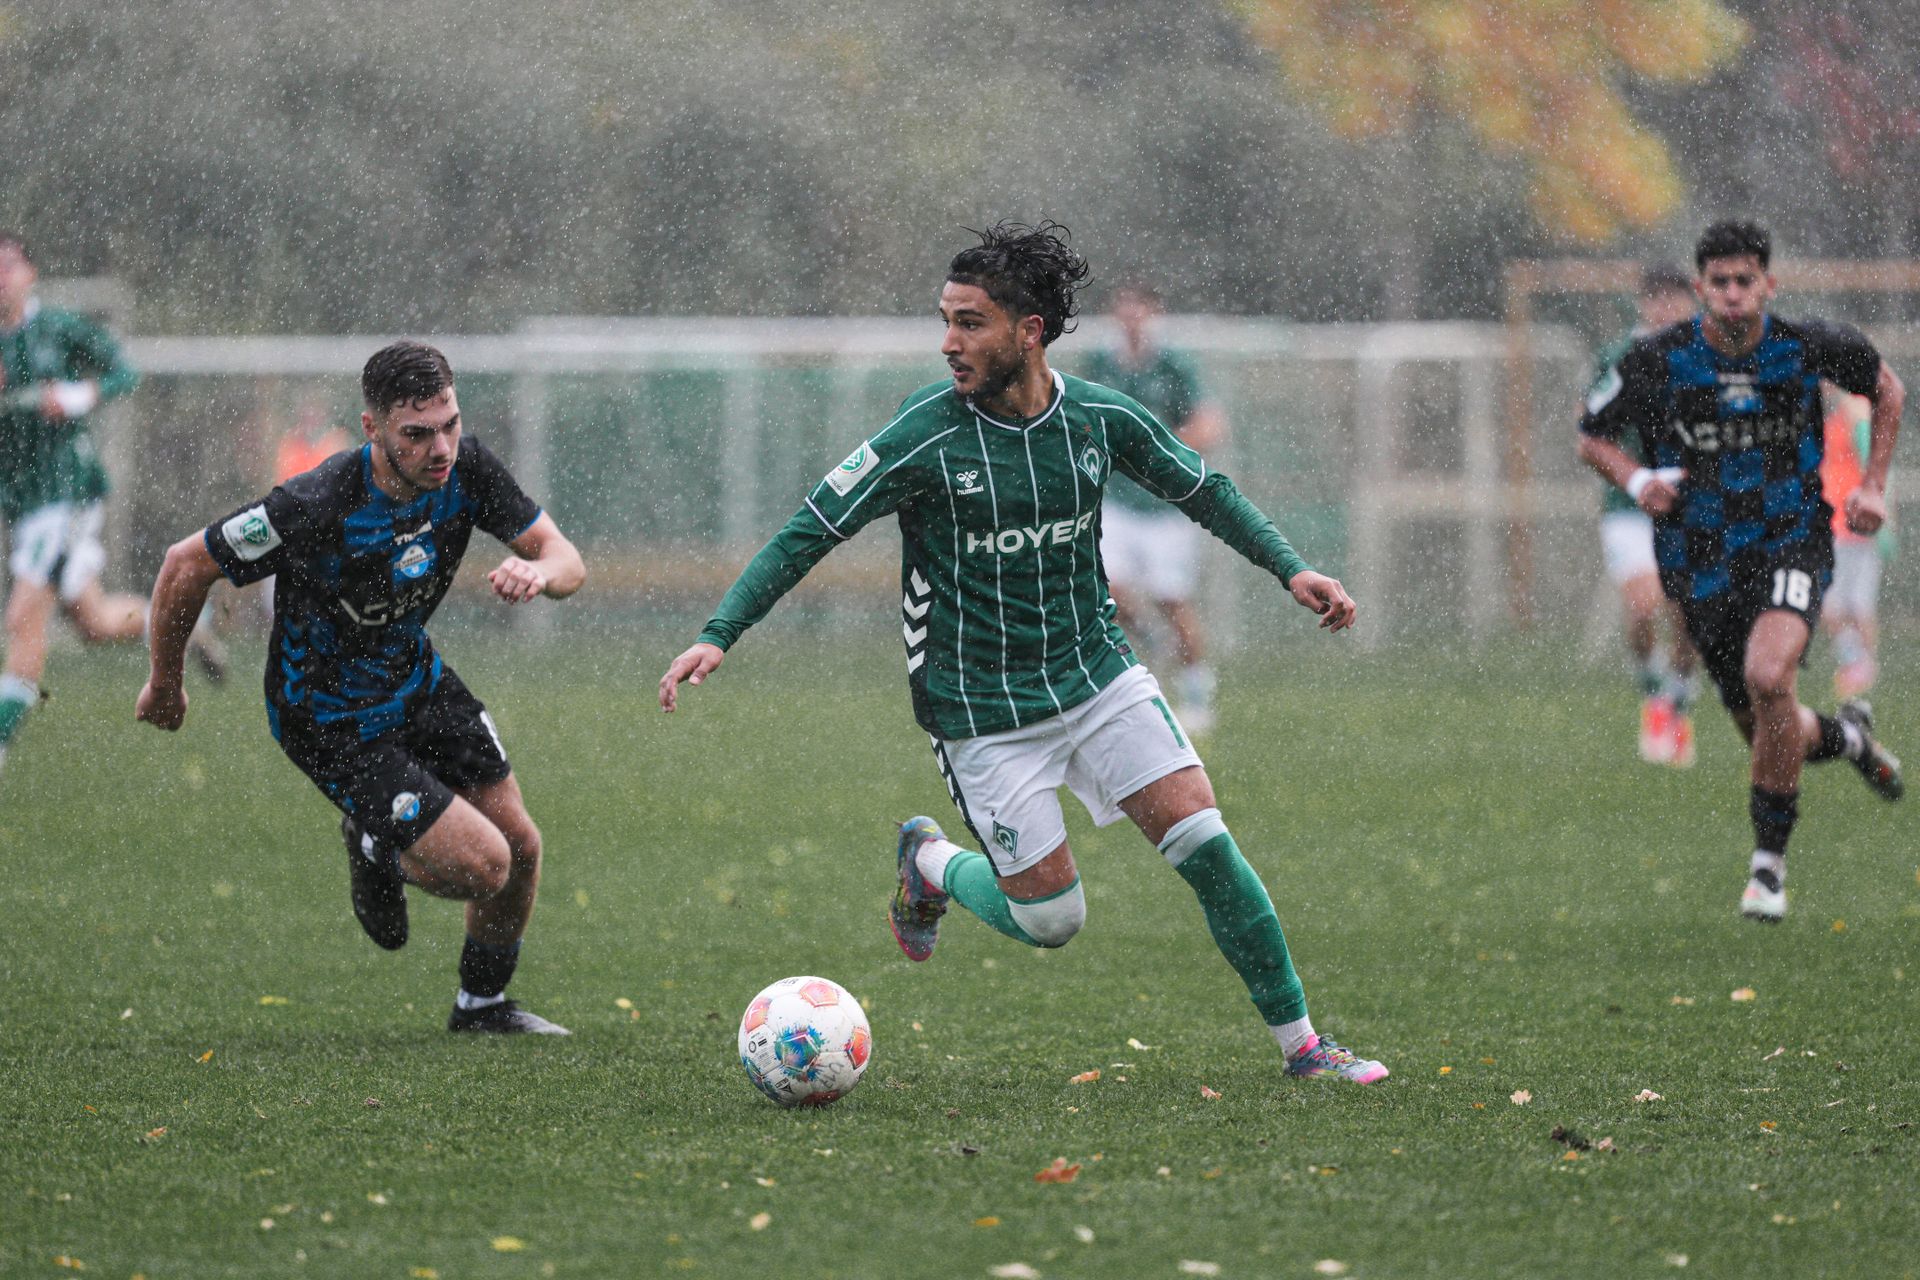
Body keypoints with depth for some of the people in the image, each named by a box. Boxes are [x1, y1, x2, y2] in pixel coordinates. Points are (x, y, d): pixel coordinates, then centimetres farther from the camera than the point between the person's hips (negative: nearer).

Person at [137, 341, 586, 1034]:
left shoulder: (465, 467, -17)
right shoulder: (318, 507, -34)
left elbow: (566, 560, -10)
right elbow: (185, 565, -21)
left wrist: (539, 572, -36)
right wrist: (165, 683, -6)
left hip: (416, 679, 7)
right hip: (332, 723, -7)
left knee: (521, 846, 10)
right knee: (485, 865, -13)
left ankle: (482, 1005, 36)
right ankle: (377, 855, 20)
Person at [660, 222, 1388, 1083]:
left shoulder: (1102, 419, -6)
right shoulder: (923, 438, -18)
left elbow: (1201, 488, 12)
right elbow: (806, 536, -13)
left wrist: (1288, 568, 2)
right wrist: (717, 638, -21)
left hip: (1099, 676, 3)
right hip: (984, 713, -3)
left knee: (1206, 844, -8)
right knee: (1051, 920, -2)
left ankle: (1300, 1043, 4)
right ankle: (931, 865, 30)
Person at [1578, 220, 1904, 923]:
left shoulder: (1810, 346, -9)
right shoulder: (1658, 359, -10)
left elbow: (1888, 387, 12)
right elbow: (1593, 437, 5)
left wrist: (1873, 485, 4)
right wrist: (1637, 478, -15)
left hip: (1791, 542, -2)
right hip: (1701, 561, 2)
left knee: (1767, 677, -30)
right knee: (1768, 733, 8)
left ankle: (1770, 862, -15)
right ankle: (1846, 735, 47)